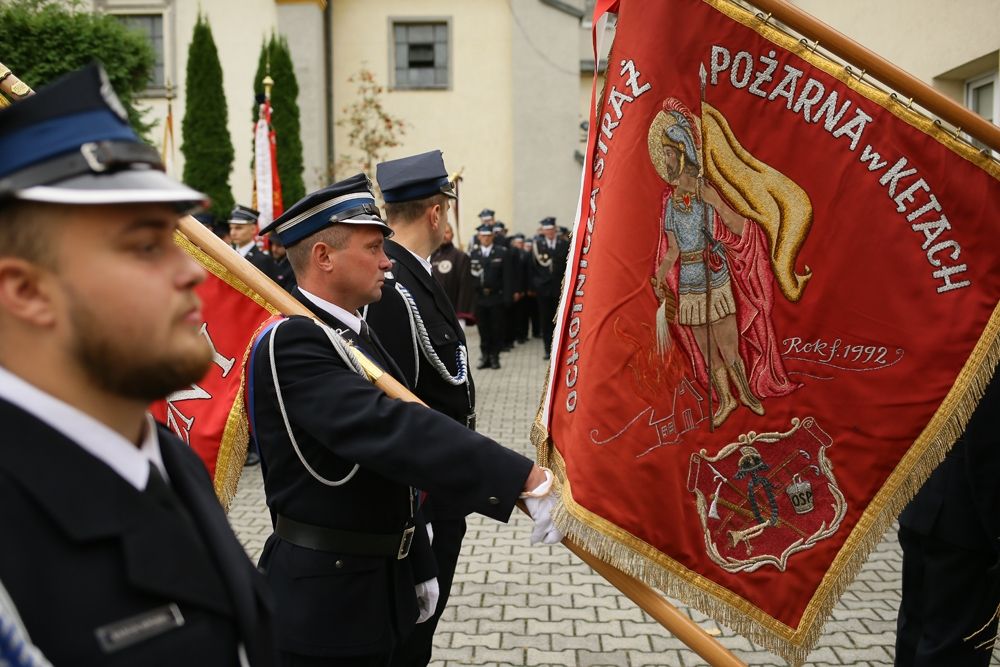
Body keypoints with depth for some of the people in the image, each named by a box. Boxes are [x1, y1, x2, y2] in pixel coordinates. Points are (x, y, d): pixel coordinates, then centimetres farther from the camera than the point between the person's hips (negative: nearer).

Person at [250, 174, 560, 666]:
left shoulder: (357, 332, 9)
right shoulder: (291, 344, -22)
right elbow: (390, 430, -35)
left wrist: (418, 567, 18)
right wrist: (529, 480, -41)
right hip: (322, 603, -9)